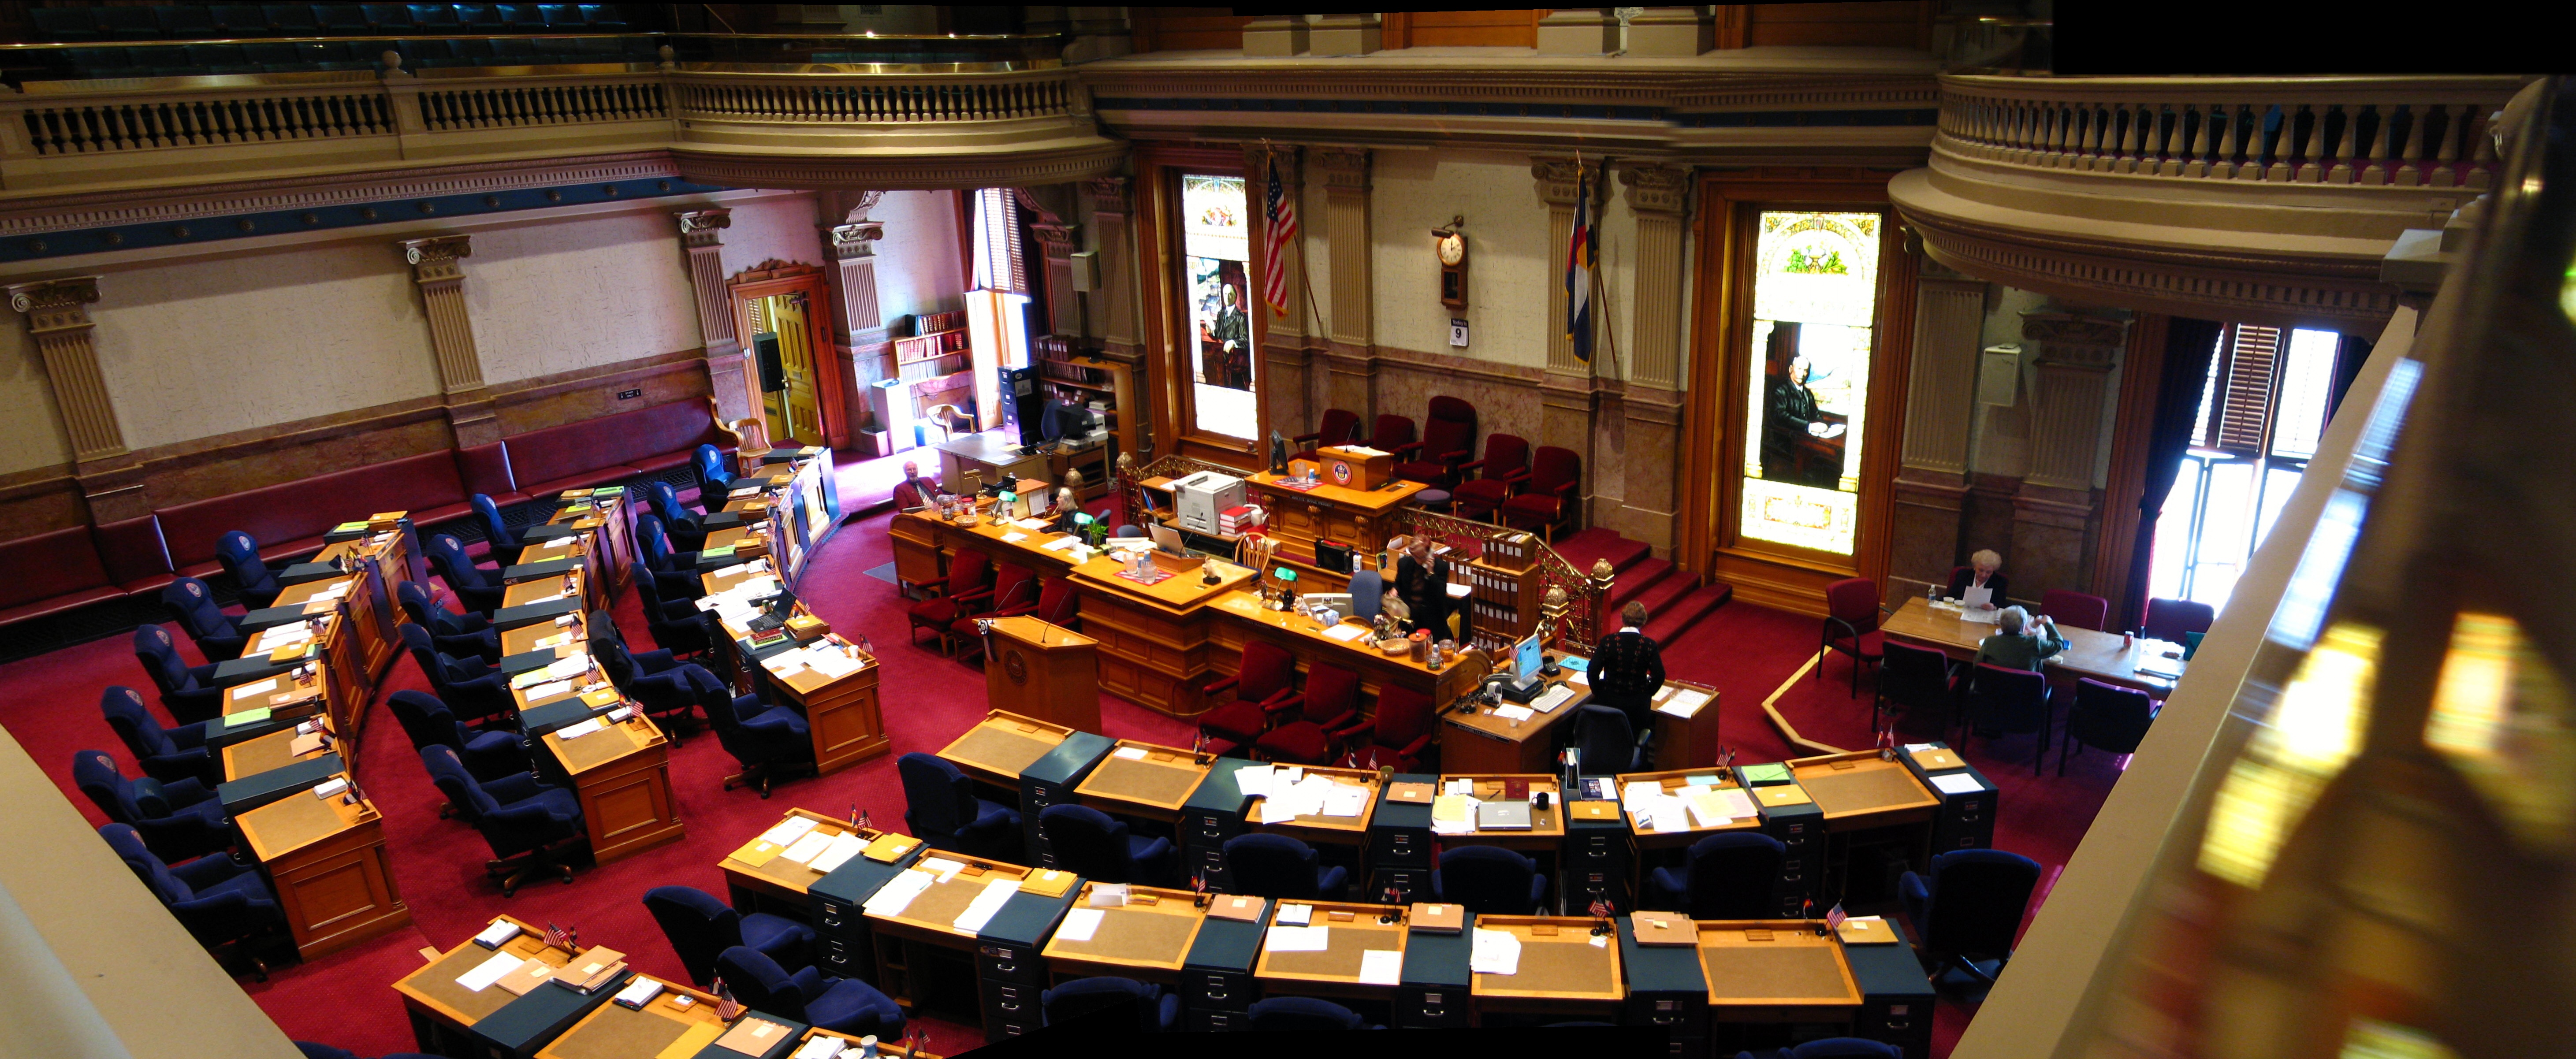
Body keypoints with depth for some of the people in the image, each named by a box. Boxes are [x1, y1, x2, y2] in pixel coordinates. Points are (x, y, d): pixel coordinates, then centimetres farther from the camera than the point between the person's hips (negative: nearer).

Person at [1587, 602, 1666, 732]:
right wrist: (1647, 693, 10)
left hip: (1609, 701, 0)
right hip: (1637, 705, 0)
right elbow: (1659, 676, -8)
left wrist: (1597, 692, 7)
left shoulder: (1608, 641, -9)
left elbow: (1593, 671, -11)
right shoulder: (1649, 645, -9)